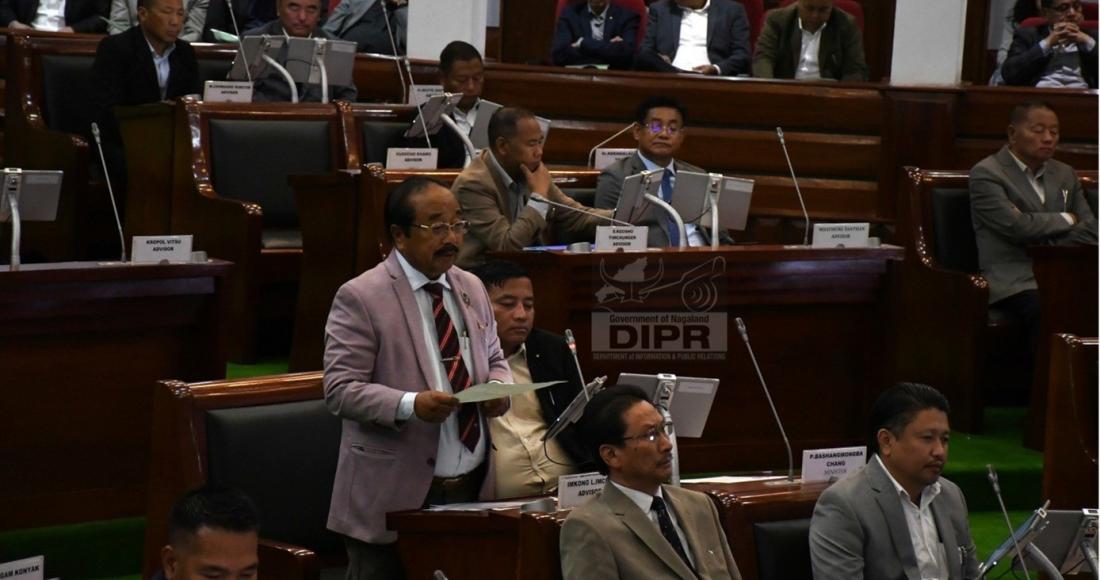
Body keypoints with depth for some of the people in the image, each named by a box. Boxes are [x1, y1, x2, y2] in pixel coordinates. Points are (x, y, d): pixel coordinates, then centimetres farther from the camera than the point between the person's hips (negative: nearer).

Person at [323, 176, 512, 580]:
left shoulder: (471, 288, 13)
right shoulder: (361, 298, -8)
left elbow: (493, 360, 23)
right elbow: (340, 389, -12)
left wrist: (499, 387, -1)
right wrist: (410, 405, -27)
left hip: (474, 488, 6)